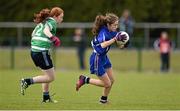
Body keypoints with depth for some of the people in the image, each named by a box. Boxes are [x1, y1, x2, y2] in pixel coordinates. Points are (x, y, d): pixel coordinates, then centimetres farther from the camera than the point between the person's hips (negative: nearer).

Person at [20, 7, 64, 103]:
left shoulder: (43, 22, 19)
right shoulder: (52, 22, -6)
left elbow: (33, 33, 24)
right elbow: (46, 30, -25)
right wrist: (52, 37, -39)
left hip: (34, 51, 10)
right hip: (42, 52, -10)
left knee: (48, 75, 23)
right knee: (50, 78, -3)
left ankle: (46, 97, 28)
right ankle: (27, 81, -8)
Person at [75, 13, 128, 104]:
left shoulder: (111, 31, -2)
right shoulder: (103, 32, -27)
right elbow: (102, 45, -45)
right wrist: (115, 39, -47)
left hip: (104, 57, 9)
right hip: (97, 59, -9)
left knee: (111, 80, 14)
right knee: (107, 84, -2)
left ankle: (103, 99, 30)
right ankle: (85, 80, 10)